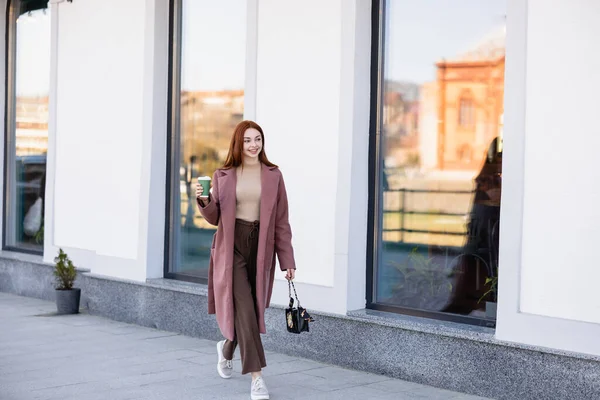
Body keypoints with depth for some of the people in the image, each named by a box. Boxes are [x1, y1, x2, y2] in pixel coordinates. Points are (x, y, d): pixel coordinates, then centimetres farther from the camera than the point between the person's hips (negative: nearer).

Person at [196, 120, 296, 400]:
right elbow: (214, 217, 7)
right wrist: (204, 201, -15)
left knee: (252, 309, 10)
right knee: (245, 309, -13)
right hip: (232, 246, -2)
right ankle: (256, 376, -10)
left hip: (261, 247, 2)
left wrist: (287, 260, 2)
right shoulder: (223, 176, 4)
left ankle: (227, 348, 42)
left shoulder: (273, 176, 5)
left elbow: (281, 221, 5)